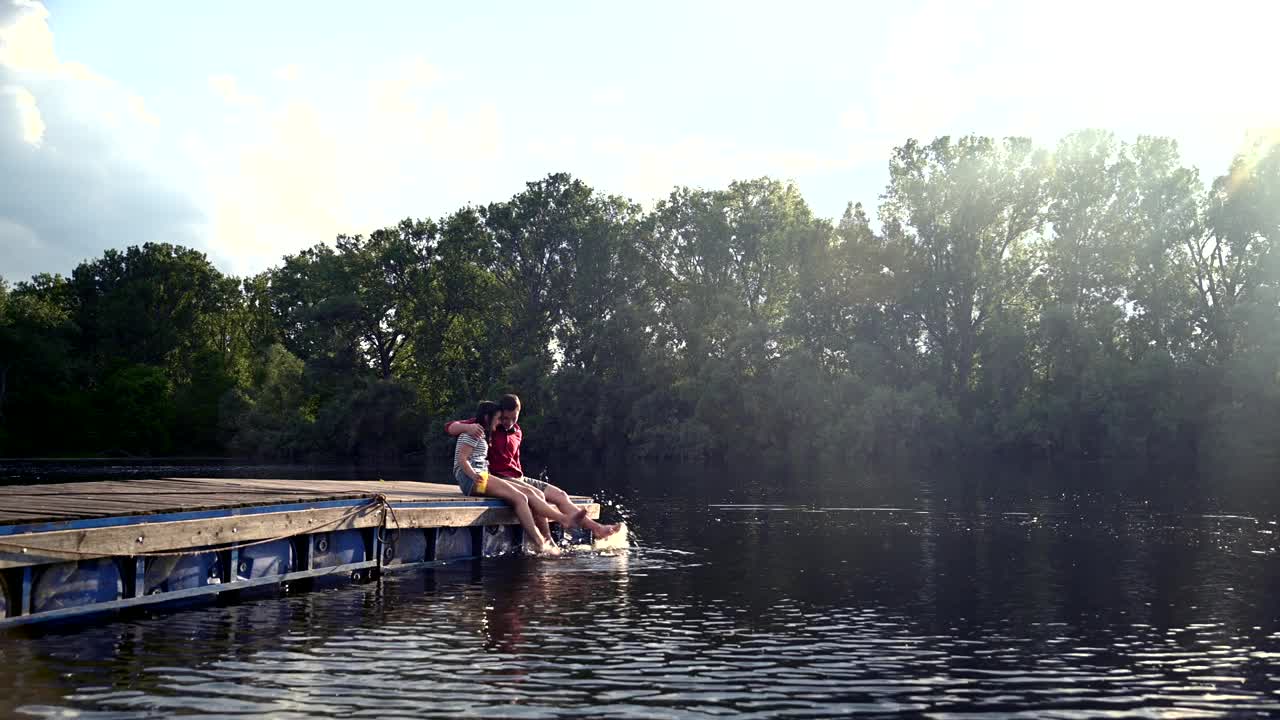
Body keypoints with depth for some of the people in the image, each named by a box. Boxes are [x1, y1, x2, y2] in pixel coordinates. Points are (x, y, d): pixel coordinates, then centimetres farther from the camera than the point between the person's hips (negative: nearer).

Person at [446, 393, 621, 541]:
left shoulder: (517, 432, 16)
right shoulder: (486, 425, -5)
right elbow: (449, 427, -13)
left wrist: (521, 479, 11)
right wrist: (467, 427, -34)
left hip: (517, 478, 8)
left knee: (560, 495, -1)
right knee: (537, 495, -30)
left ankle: (596, 528, -1)